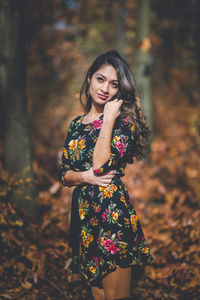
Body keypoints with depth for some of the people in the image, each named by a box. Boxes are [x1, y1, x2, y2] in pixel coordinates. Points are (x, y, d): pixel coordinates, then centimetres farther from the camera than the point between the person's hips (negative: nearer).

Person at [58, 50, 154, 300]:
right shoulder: (76, 124, 13)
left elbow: (101, 166, -18)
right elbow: (63, 173, 10)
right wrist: (86, 177, -11)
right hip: (83, 214, 6)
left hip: (112, 213, -6)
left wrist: (109, 118, -13)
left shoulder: (123, 121, -4)